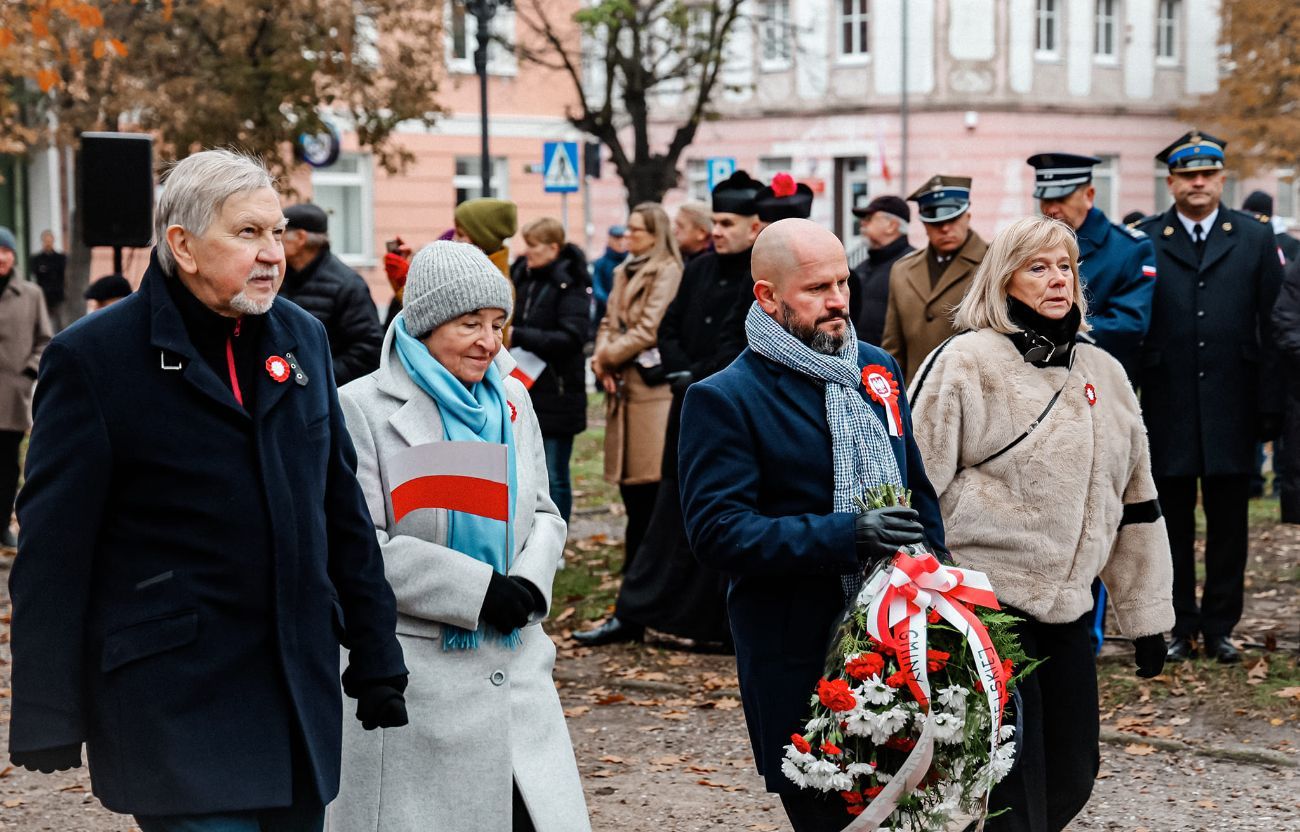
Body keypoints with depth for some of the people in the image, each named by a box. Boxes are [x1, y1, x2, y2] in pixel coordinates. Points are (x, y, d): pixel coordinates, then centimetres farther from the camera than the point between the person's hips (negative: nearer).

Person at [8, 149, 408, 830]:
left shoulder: (302, 338, 11)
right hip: (173, 706, -6)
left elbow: (343, 511, 16)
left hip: (301, 694, 6)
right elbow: (52, 550, -7)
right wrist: (47, 720, -10)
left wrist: (376, 663, 14)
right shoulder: (92, 358, -6)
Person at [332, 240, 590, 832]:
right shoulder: (364, 408, -6)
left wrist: (530, 582, -6)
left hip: (514, 666, 5)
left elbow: (543, 514, 17)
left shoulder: (510, 400, 12)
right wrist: (479, 590, -17)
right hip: (412, 670, -5)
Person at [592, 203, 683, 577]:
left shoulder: (667, 272, -7)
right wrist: (601, 356, -3)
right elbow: (609, 321, 17)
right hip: (622, 385, 8)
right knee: (627, 475, 10)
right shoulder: (624, 272, 19)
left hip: (652, 383, -8)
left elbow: (649, 329, -14)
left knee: (649, 474, -8)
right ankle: (635, 558, 18)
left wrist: (608, 356, -7)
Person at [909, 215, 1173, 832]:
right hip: (985, 599, -6)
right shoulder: (966, 362, -7)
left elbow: (1135, 500, 16)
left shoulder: (1103, 374, 12)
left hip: (1068, 609, 6)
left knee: (1072, 778, 9)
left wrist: (1147, 617, 15)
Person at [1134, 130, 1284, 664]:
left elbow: (1272, 326, 3)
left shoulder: (1255, 239, 5)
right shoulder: (1144, 242, 2)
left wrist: (1269, 405, -2)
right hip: (1168, 409, 0)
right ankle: (1181, 627, 16)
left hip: (1231, 408, 1)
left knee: (1229, 521, 6)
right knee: (1174, 521, 7)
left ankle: (1220, 625, 16)